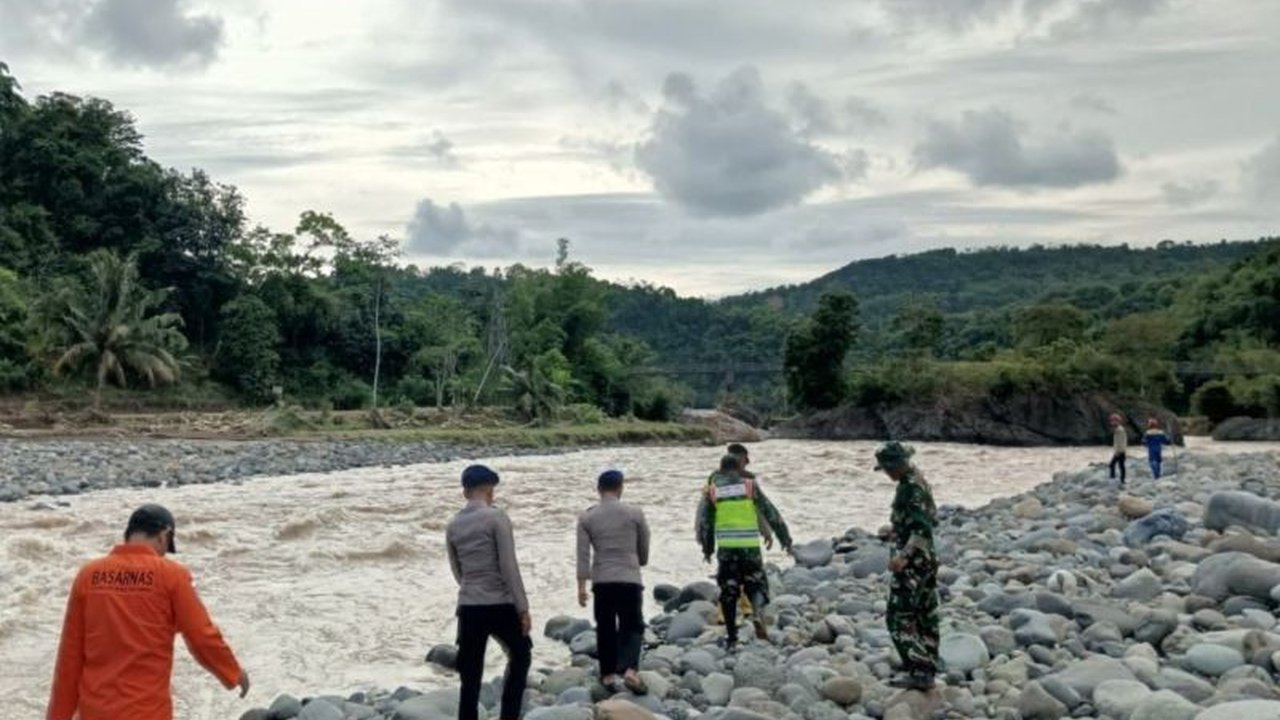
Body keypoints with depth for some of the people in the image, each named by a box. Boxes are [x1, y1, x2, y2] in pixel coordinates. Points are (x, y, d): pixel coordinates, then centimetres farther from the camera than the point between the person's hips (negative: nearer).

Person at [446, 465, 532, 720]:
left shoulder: (453, 525, 8)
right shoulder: (496, 517, -8)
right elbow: (509, 566, -13)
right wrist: (523, 607, -10)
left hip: (468, 607, 4)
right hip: (501, 605, -4)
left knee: (470, 676, 7)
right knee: (520, 655, 18)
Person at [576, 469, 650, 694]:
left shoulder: (587, 517, 1)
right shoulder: (635, 513, 0)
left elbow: (583, 554, -2)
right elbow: (644, 549, 9)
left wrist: (581, 585, 1)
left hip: (601, 581, 2)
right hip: (630, 579, -2)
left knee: (605, 629, 14)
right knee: (632, 627, 6)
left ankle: (608, 675, 18)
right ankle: (630, 670, -14)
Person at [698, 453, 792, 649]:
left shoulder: (712, 490, 6)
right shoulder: (750, 486, 3)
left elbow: (706, 522, 10)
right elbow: (770, 513, 3)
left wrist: (707, 549, 21)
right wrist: (785, 538, 10)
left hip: (726, 547, 1)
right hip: (750, 545, -1)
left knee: (728, 592, 11)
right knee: (756, 585, 12)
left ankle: (731, 637, 12)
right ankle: (758, 612, -18)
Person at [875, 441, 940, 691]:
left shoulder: (912, 488, -19)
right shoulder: (917, 482, 11)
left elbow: (922, 530, -26)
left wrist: (904, 556, -34)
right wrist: (896, 531, 34)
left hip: (913, 563, -10)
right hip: (925, 560, 10)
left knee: (899, 617, -6)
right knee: (925, 618, 13)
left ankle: (917, 670, -7)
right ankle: (927, 670, 21)